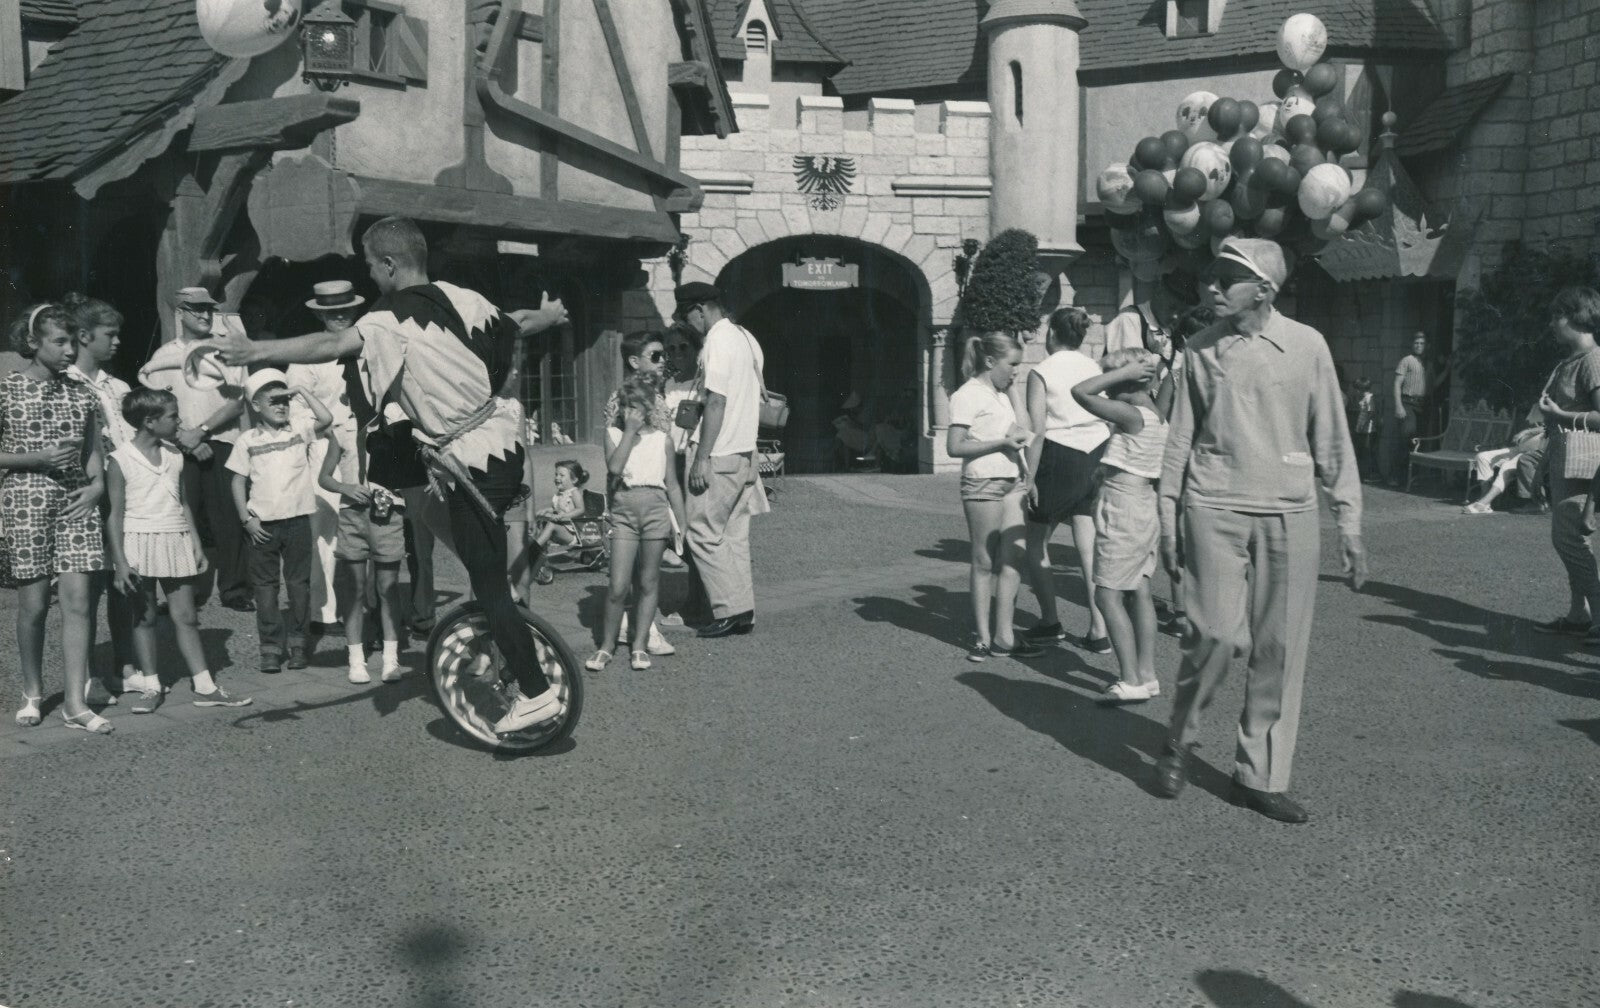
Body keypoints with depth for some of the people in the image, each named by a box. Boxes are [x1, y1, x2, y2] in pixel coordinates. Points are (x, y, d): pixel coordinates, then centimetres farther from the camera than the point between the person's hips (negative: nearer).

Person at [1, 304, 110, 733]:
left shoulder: (81, 393, 8)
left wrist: (97, 484, -3)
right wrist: (39, 458, -16)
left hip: (75, 505, 3)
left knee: (78, 602, -4)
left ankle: (75, 702, 0)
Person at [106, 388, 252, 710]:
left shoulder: (174, 456, 8)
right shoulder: (120, 461, -8)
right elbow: (115, 514, -8)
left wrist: (197, 544, 11)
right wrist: (119, 562, -12)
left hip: (176, 543, 4)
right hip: (139, 544, -4)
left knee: (186, 617, 5)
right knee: (144, 618, 6)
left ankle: (204, 686, 6)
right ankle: (152, 686, 15)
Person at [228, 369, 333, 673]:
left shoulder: (300, 430, 2)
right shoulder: (248, 440, 1)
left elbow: (326, 419, -16)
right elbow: (239, 482, 4)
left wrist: (302, 391, -11)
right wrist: (246, 519, -3)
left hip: (297, 519, 0)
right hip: (263, 525, 0)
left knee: (299, 583, 6)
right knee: (265, 586, 5)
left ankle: (297, 644, 17)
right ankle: (271, 647, 12)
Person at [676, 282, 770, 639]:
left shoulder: (717, 341, -13)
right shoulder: (747, 338, 15)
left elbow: (716, 402, -19)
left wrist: (702, 458, -19)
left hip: (720, 453, -9)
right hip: (745, 450, 9)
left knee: (704, 533, -3)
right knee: (735, 535, 11)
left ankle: (731, 610, -3)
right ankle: (743, 612, 13)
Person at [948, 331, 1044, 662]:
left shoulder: (1001, 395, 18)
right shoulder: (968, 395, -8)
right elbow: (955, 447, -14)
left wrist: (1019, 436, 4)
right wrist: (1003, 442, -15)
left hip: (1012, 481, 8)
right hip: (982, 484, -8)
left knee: (1013, 558, 0)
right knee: (984, 563, 0)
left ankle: (1004, 636, 4)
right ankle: (983, 637, 9)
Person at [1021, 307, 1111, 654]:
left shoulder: (1042, 372, -6)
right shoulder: (1095, 368, 9)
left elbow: (1037, 431, -12)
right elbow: (1108, 417, 4)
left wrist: (1029, 479, -11)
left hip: (1060, 457, -5)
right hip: (1097, 456, 5)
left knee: (1035, 542, 11)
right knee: (1090, 548, 5)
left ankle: (1050, 622, 13)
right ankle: (1099, 631, 4)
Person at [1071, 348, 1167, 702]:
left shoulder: (1130, 415, -17)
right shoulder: (1157, 418, 10)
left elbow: (1080, 392, -22)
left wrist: (1125, 371, -18)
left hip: (1121, 508, -9)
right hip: (1146, 509, 9)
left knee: (1108, 594, -4)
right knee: (1139, 591, 13)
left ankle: (1131, 680, -4)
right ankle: (1147, 674, 17)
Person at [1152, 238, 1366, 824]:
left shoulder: (1306, 346, 2)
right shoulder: (1202, 349, 5)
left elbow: (1332, 439, 6)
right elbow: (1181, 436, 11)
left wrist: (1349, 523, 3)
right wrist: (1167, 516, 9)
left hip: (1289, 512, 1)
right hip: (1215, 509, 0)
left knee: (1280, 648, 3)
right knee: (1213, 634, -7)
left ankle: (1260, 776, 15)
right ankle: (1178, 744, 17)